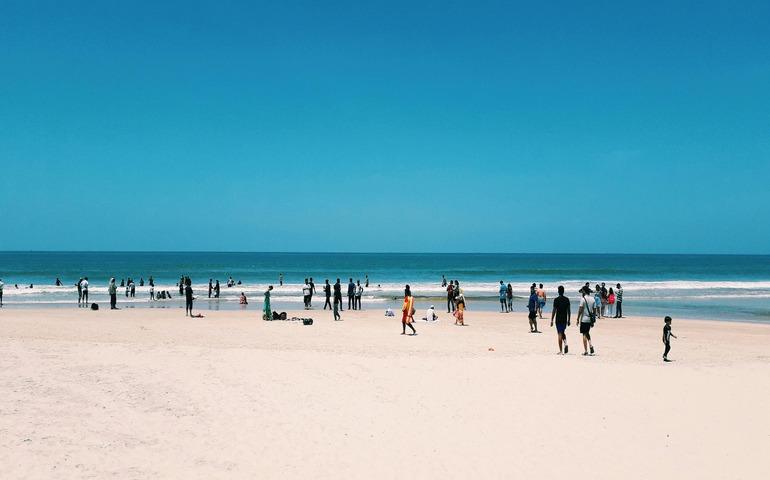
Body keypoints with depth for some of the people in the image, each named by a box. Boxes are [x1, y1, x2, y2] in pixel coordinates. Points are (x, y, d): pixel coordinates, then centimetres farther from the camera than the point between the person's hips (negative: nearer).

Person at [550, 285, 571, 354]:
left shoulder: (556, 299, -8)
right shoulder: (567, 299, 3)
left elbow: (554, 310, -9)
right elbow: (568, 310, 5)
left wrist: (552, 320, -4)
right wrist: (569, 320, 13)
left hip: (558, 319, -4)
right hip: (565, 319, 4)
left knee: (560, 334, 0)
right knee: (563, 332, 22)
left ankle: (560, 351, 1)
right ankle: (565, 344, -4)